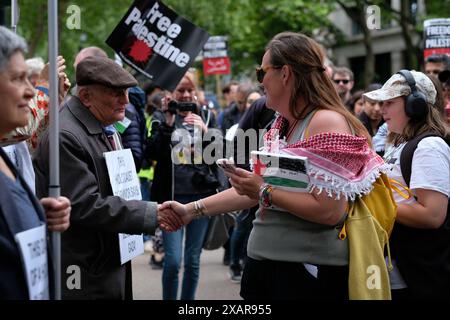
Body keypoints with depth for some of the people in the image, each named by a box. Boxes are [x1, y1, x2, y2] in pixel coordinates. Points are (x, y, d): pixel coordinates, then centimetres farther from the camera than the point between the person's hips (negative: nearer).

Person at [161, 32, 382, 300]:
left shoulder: (327, 122, -16)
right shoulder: (282, 125, 12)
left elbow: (331, 212, -23)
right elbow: (257, 190, 14)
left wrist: (265, 192, -16)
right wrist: (192, 210, 11)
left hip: (308, 270, -8)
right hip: (264, 262, 8)